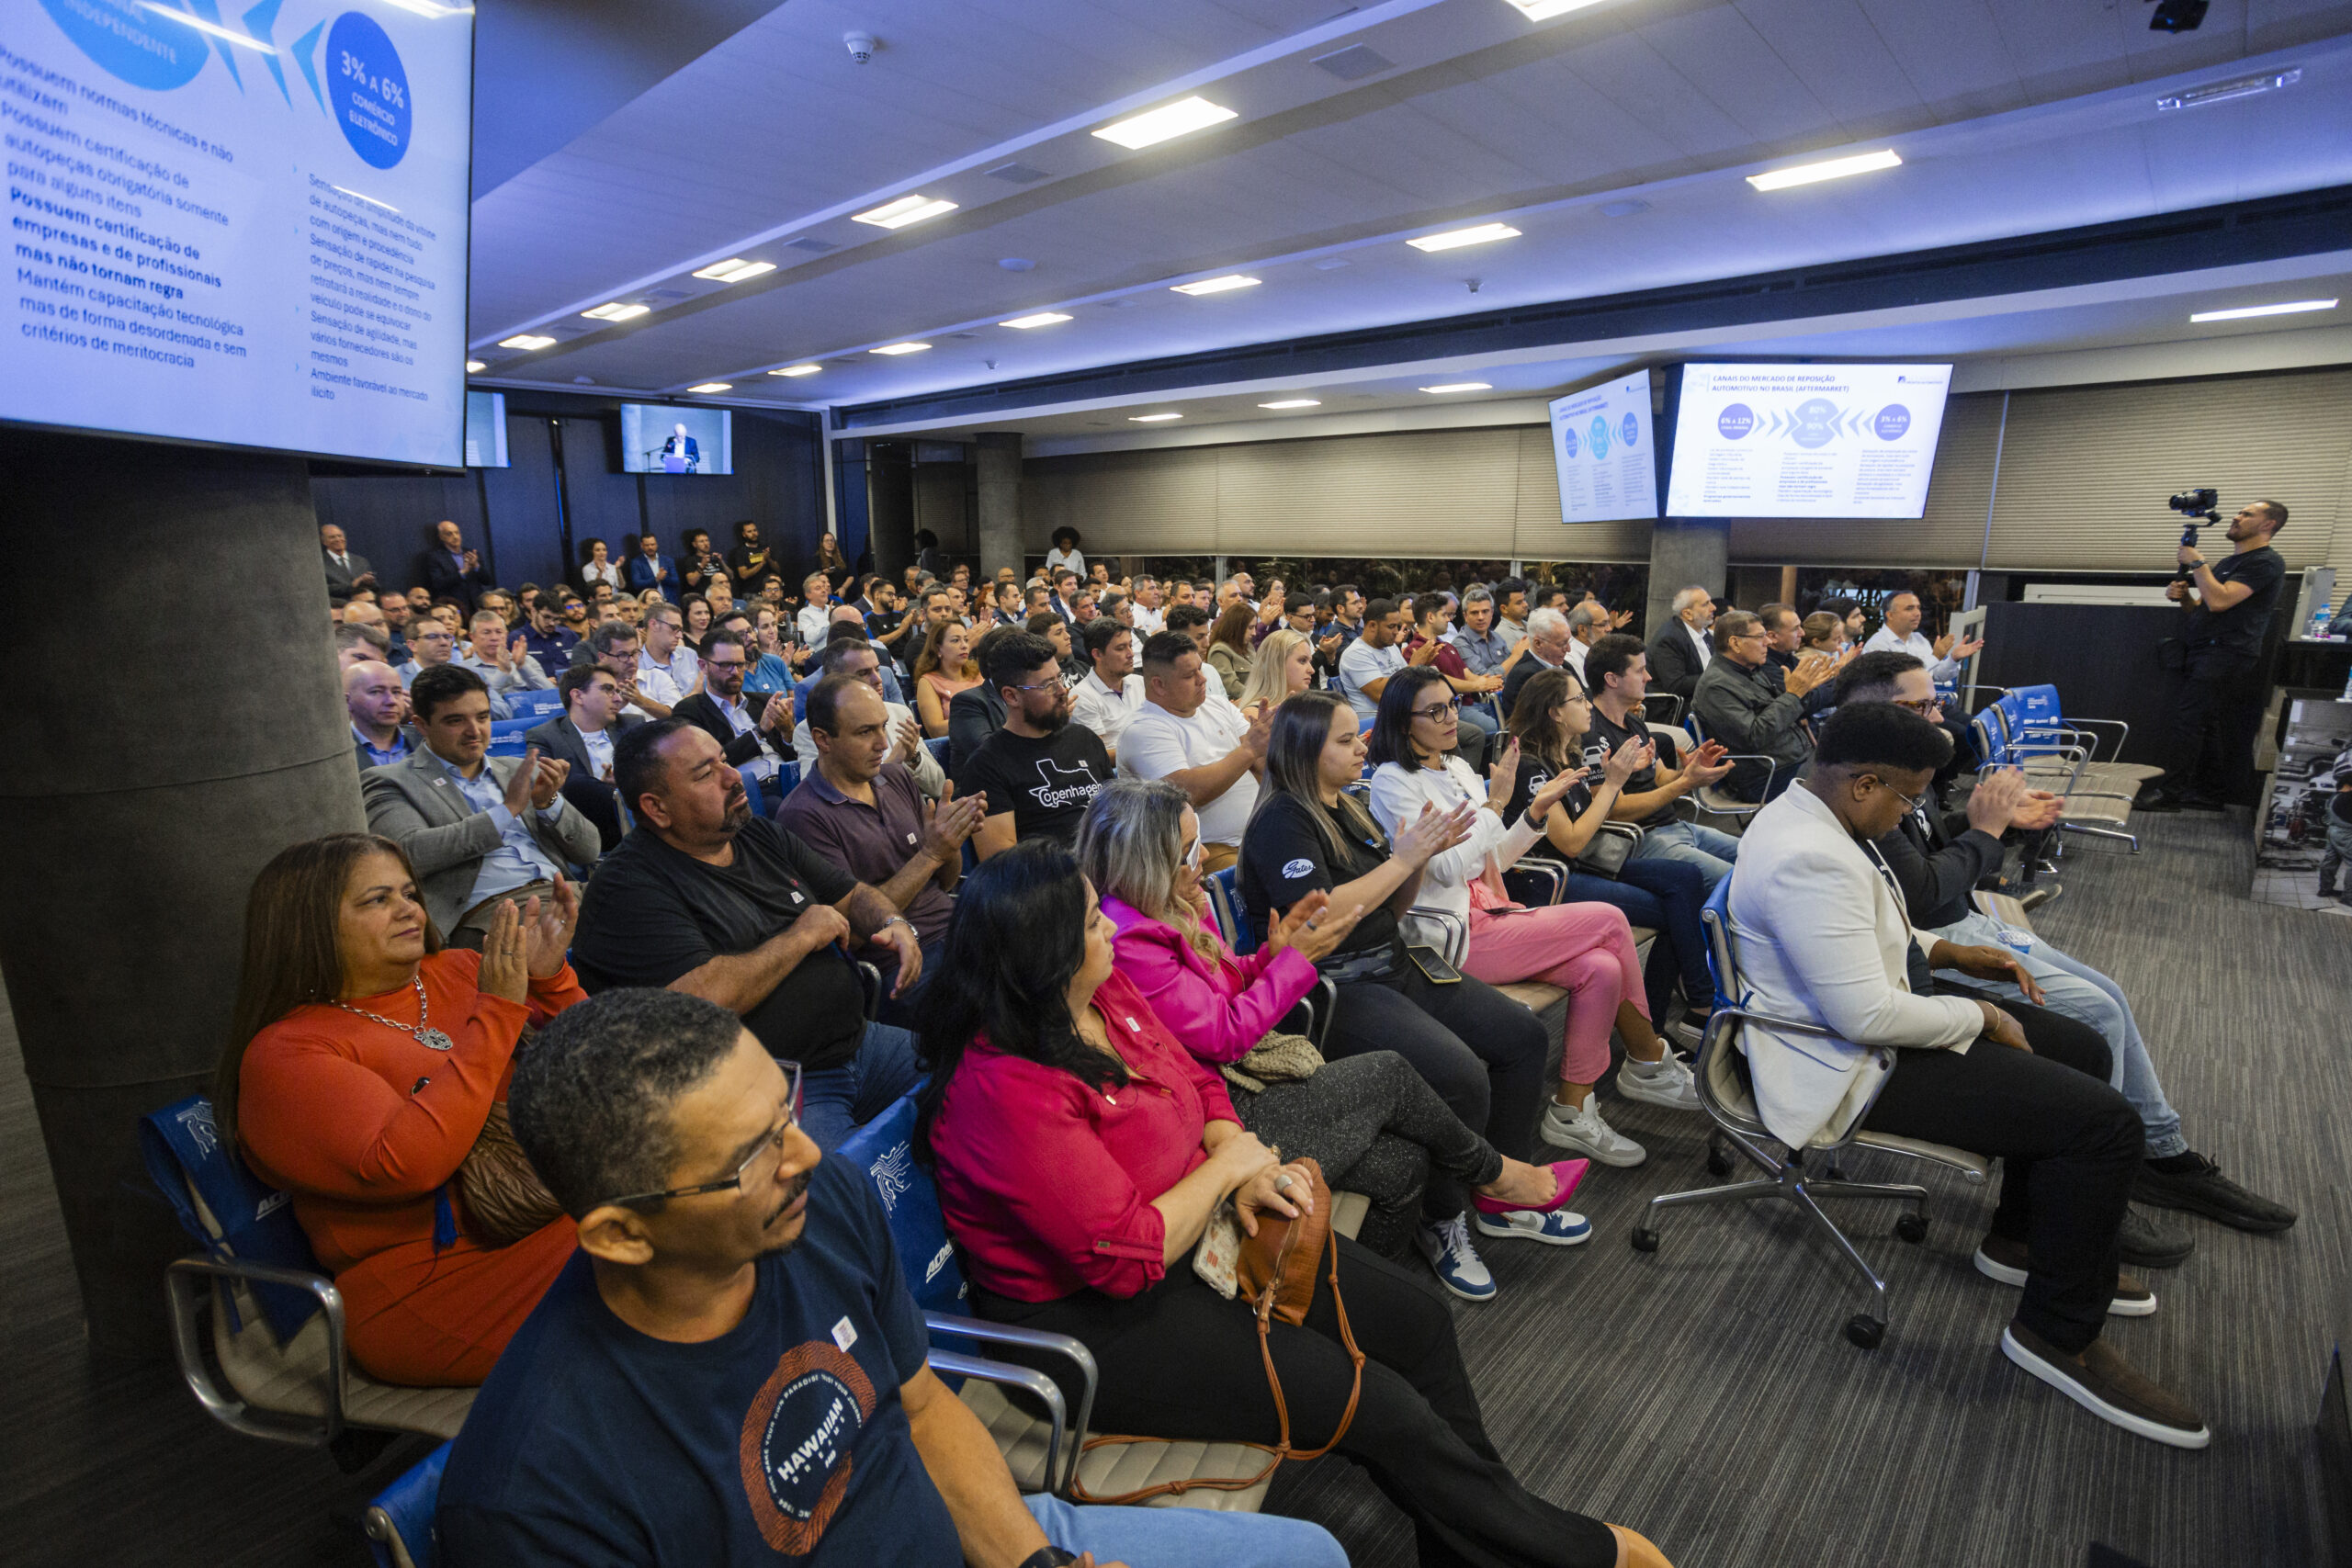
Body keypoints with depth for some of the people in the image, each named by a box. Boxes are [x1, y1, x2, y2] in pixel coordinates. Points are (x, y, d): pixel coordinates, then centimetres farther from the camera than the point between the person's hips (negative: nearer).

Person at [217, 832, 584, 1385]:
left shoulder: (457, 972, 11)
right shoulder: (285, 1055, -4)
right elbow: (405, 1164, -21)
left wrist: (550, 979, -5)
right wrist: (498, 1010, -20)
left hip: (561, 1206, 6)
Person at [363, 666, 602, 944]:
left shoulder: (518, 771, 24)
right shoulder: (388, 782, 11)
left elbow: (589, 851, 19)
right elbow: (410, 854, -10)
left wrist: (549, 803, 0)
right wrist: (508, 809, -8)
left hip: (562, 891, 5)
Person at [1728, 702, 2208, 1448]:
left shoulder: (1805, 816, 4)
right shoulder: (1810, 862, -31)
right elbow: (1868, 1016, -29)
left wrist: (1952, 954, 9)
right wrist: (1980, 1017, -13)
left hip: (1873, 1021, 11)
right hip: (1852, 1070, -11)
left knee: (2079, 1048, 19)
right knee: (2106, 1123, -13)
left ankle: (2020, 1238, 34)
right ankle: (2059, 1332, 7)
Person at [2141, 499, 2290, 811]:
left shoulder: (2266, 562, -7)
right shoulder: (2228, 562, 22)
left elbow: (2219, 601, -19)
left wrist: (2197, 563, -12)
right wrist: (2183, 597, 4)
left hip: (2226, 654, -9)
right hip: (2200, 653, 9)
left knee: (2187, 719, -15)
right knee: (2207, 726, 9)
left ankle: (2170, 791, -15)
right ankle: (2211, 793, 14)